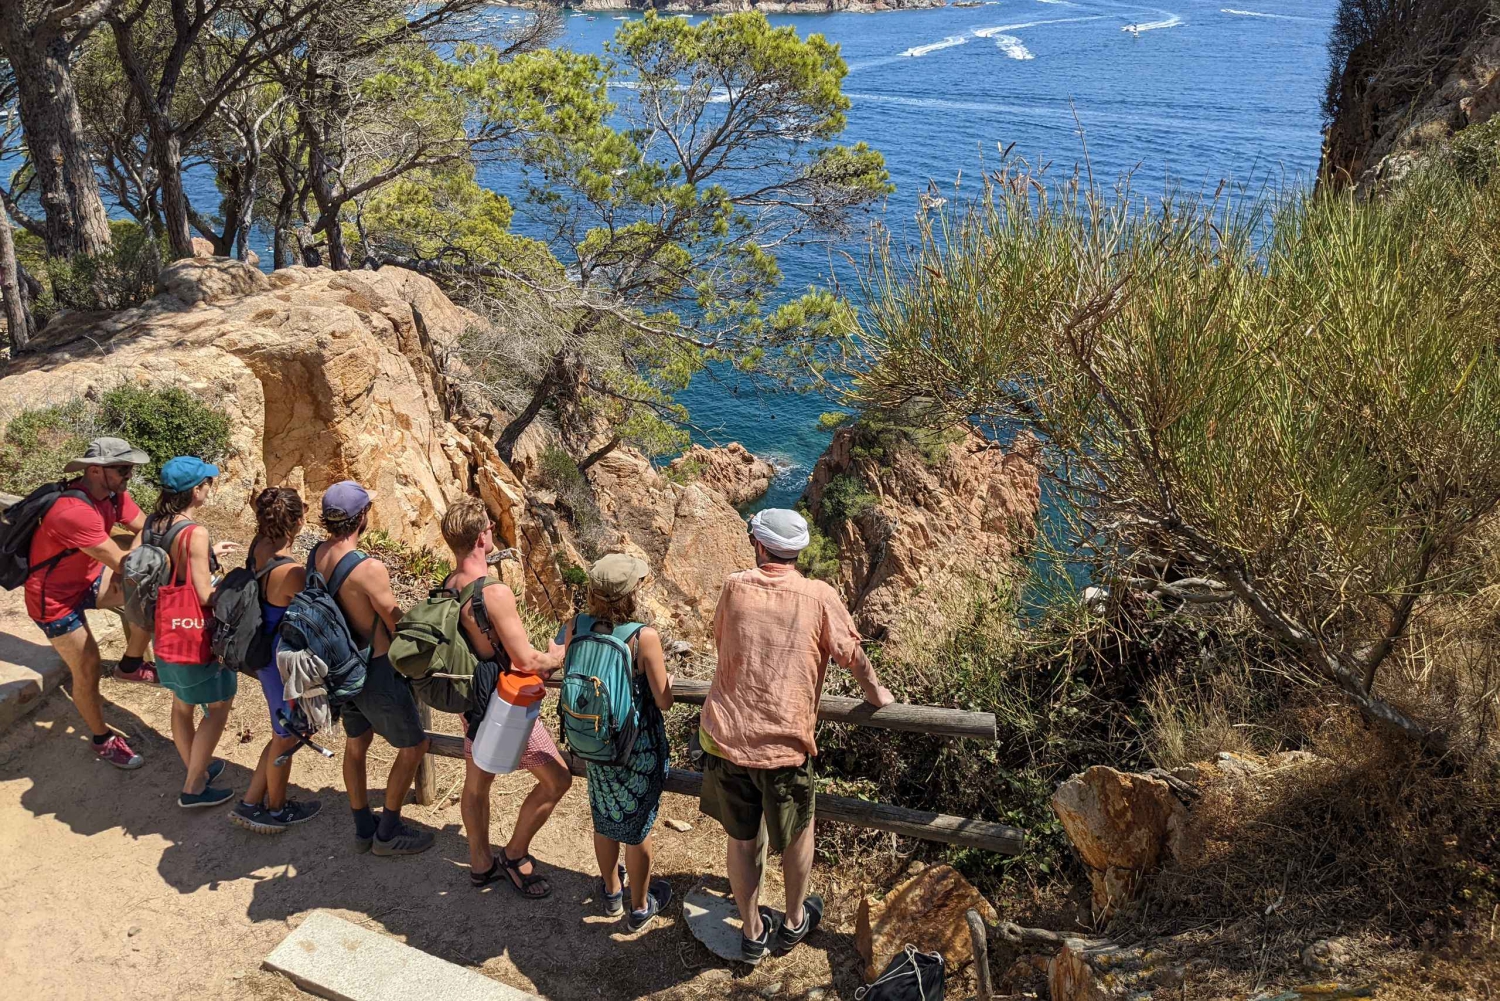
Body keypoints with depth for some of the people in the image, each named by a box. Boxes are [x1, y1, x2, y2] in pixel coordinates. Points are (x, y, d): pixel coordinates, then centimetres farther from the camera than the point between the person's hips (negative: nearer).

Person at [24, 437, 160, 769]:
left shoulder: (113, 495, -9)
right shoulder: (75, 512, -36)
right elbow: (122, 561, -34)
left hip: (89, 580, 8)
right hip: (56, 600, -8)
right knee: (87, 668, 1)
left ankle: (130, 665, 14)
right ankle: (103, 741, 23)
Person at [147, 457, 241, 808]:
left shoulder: (153, 524, 0)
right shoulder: (194, 533, -25)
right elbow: (205, 595, -22)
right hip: (194, 634, -8)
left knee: (182, 703, 23)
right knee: (218, 707, 9)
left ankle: (195, 767, 40)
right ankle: (194, 788, 14)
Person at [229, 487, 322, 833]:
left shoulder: (258, 547, -11)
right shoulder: (292, 572, -32)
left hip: (264, 653, 8)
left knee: (284, 734, 26)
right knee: (285, 738, 17)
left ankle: (251, 803, 36)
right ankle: (276, 810, 39)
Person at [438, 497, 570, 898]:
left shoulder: (445, 589, -2)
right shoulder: (495, 593, -29)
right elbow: (527, 660, -25)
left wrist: (533, 666, 17)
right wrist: (556, 657, -3)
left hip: (469, 699, 9)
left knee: (477, 783, 22)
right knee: (557, 779, 8)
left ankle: (481, 864, 38)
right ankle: (515, 855, 20)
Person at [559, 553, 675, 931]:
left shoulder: (575, 628, -15)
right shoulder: (644, 637, -27)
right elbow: (664, 701, -17)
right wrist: (667, 676, 3)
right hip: (639, 747, -4)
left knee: (605, 818, 26)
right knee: (638, 826, 16)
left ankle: (612, 893, 47)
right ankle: (640, 907, 35)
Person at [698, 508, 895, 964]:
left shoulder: (736, 587, -2)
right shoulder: (819, 596, -7)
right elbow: (851, 654, 2)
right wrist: (874, 691, 23)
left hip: (725, 735, 2)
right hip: (783, 743, -2)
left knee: (741, 837, 19)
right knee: (797, 831, 23)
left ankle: (753, 933, 33)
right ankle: (794, 921, 40)